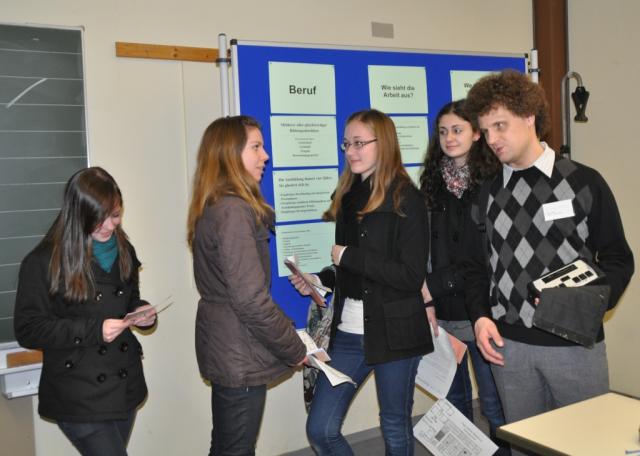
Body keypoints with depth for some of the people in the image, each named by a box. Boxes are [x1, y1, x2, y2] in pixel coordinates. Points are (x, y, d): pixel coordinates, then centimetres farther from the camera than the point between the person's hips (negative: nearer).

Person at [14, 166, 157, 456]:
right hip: (79, 399, -6)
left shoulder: (123, 251, 6)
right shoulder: (43, 262, -12)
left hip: (125, 389, 6)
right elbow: (27, 330, -12)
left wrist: (141, 314, -4)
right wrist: (93, 330, -22)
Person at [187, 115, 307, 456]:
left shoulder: (212, 208, 9)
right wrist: (295, 349, -12)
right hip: (240, 355, -9)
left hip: (224, 348, 9)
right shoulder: (234, 211, -21)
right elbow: (251, 299, -25)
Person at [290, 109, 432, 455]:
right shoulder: (348, 196, 9)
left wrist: (349, 257, -16)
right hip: (348, 331, 6)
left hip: (392, 331, -5)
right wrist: (320, 279, -1)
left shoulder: (405, 199, -9)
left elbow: (411, 276, -16)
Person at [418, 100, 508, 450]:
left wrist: (434, 285, -11)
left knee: (493, 402, 5)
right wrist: (428, 301, -1)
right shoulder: (433, 183, 9)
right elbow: (425, 252, 9)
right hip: (443, 311, 5)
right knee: (454, 400, 14)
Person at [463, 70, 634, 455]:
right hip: (510, 344, 3)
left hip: (575, 341, -3)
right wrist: (480, 317, -4)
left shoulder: (584, 182, -3)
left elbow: (618, 259, 0)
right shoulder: (489, 193, 8)